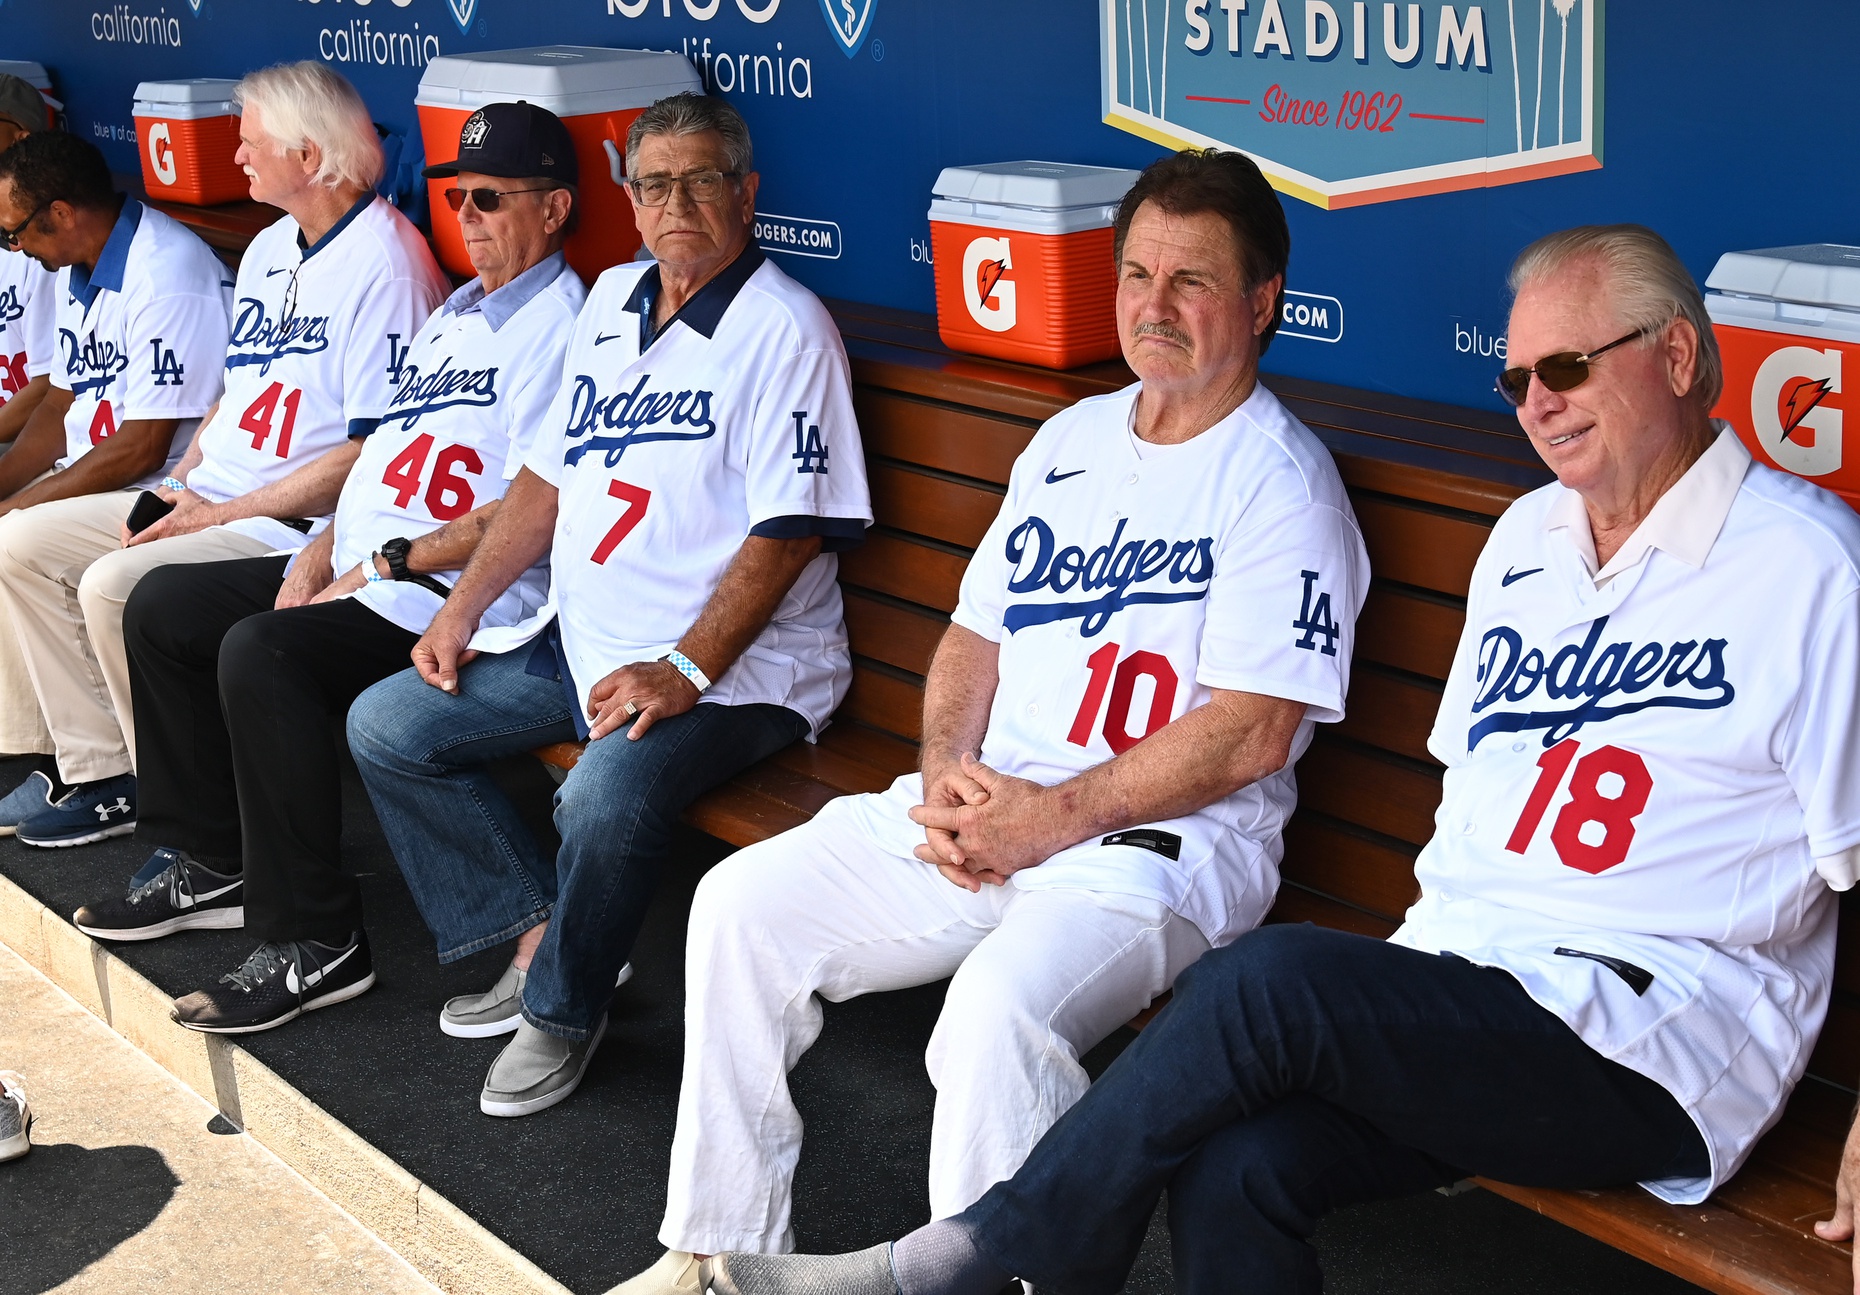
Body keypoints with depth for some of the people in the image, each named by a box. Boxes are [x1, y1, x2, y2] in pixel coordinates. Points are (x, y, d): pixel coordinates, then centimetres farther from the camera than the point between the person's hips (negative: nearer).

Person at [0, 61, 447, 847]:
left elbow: (374, 454, -20)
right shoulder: (269, 251, 15)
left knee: (113, 586, -26)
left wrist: (221, 514, -17)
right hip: (209, 498, 10)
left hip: (295, 524, -10)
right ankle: (103, 773, 6)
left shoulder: (384, 262, -15)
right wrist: (177, 485, 7)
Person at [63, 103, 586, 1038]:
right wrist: (321, 555, 4)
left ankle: (316, 943, -21)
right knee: (161, 604, 8)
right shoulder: (456, 312, 21)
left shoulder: (557, 327, -11)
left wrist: (388, 563, -15)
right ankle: (213, 864, 15)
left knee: (261, 654, -31)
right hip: (357, 568, 11)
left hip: (464, 595, -11)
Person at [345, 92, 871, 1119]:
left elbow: (789, 529, -17)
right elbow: (550, 474, 19)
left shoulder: (783, 328, -11)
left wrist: (684, 671, -25)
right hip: (583, 637, 8)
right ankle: (539, 931, 9)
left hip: (737, 662, -8)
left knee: (606, 794, -34)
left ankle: (565, 1006, -5)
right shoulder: (612, 301, 14)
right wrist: (464, 607, 9)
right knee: (385, 725, 3)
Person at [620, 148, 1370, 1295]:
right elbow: (978, 632, 18)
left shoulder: (1281, 480, -7)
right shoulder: (1073, 439, 17)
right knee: (743, 905, -5)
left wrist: (1053, 818, -16)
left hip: (1163, 837, -7)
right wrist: (947, 773, -1)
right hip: (988, 805, 7)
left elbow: (1250, 735, -15)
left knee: (997, 1011, -35)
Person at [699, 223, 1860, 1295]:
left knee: (1270, 980, -28)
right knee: (1234, 1166, -23)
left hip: (1661, 1039, -6)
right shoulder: (1527, 537, 18)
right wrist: (1411, 979, 10)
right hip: (1467, 986, 6)